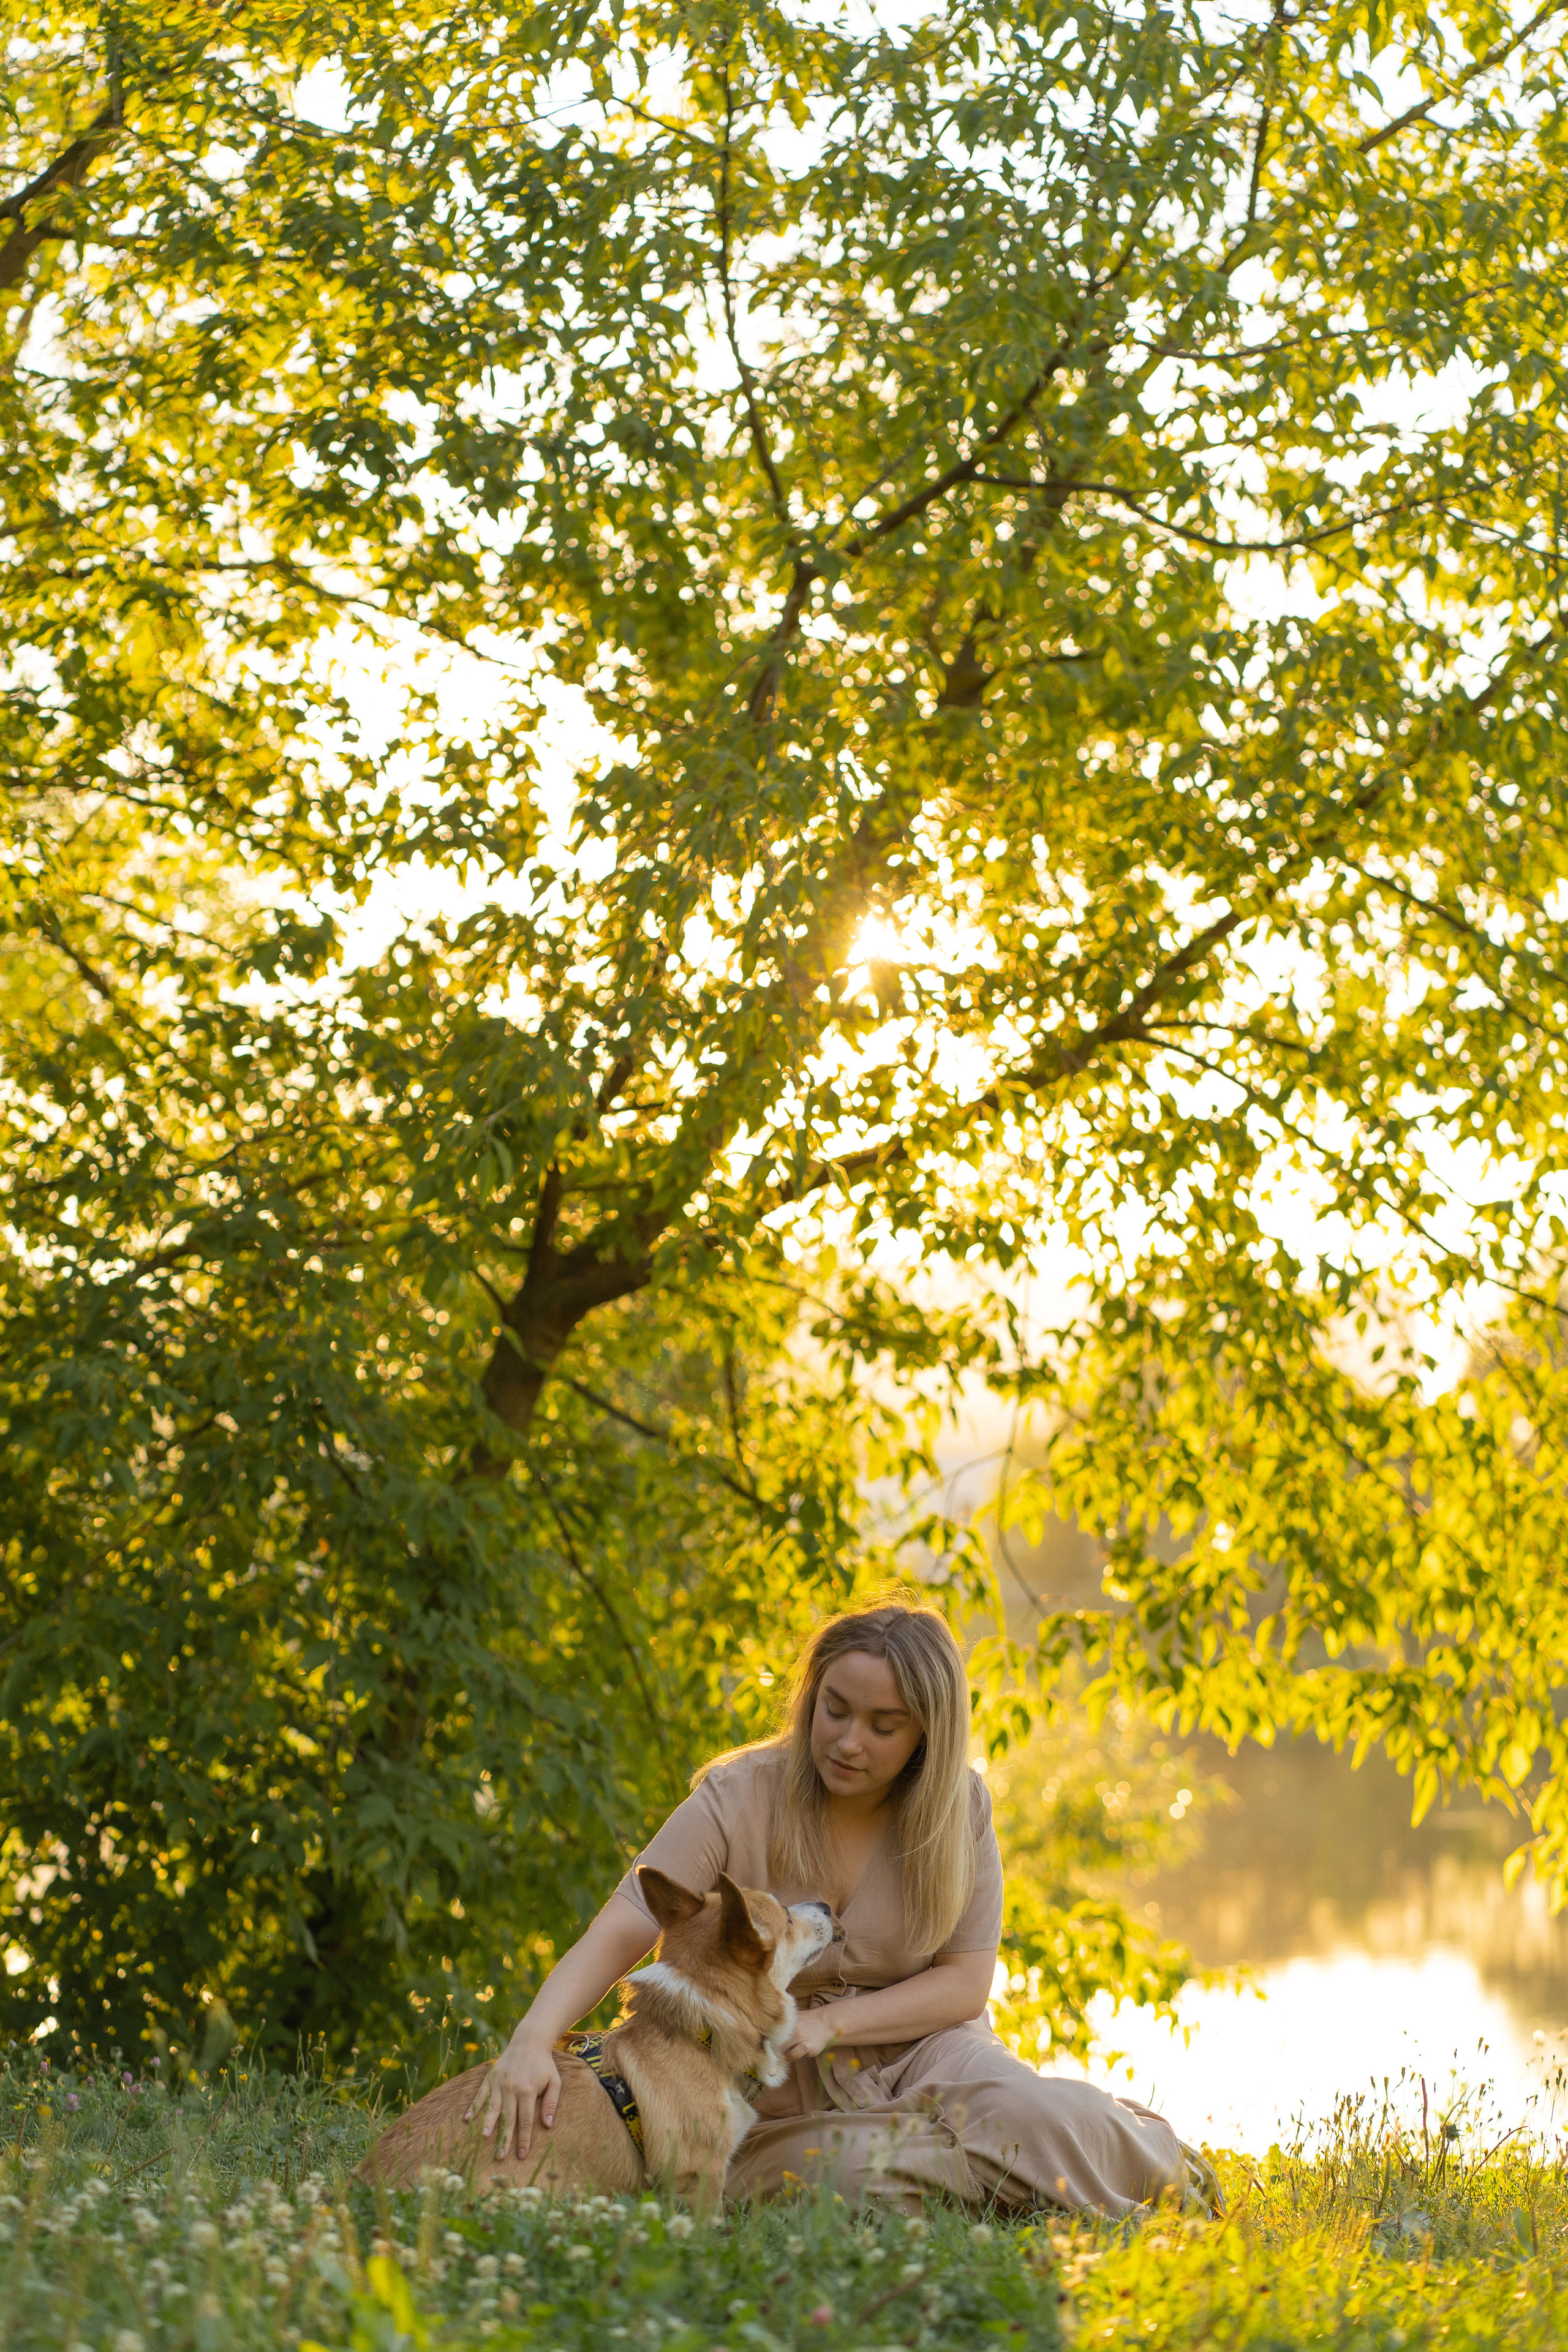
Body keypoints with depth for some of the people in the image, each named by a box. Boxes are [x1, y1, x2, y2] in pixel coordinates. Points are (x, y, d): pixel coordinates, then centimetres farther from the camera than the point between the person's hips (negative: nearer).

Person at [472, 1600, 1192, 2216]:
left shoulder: (956, 1806, -6)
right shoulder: (740, 1797, -14)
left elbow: (966, 1981, -4)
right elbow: (620, 1932, -24)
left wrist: (829, 2023, -20)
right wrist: (532, 2040, -43)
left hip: (915, 2044, 1)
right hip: (785, 2095, -1)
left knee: (1043, 2121, -32)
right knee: (854, 2174, -34)